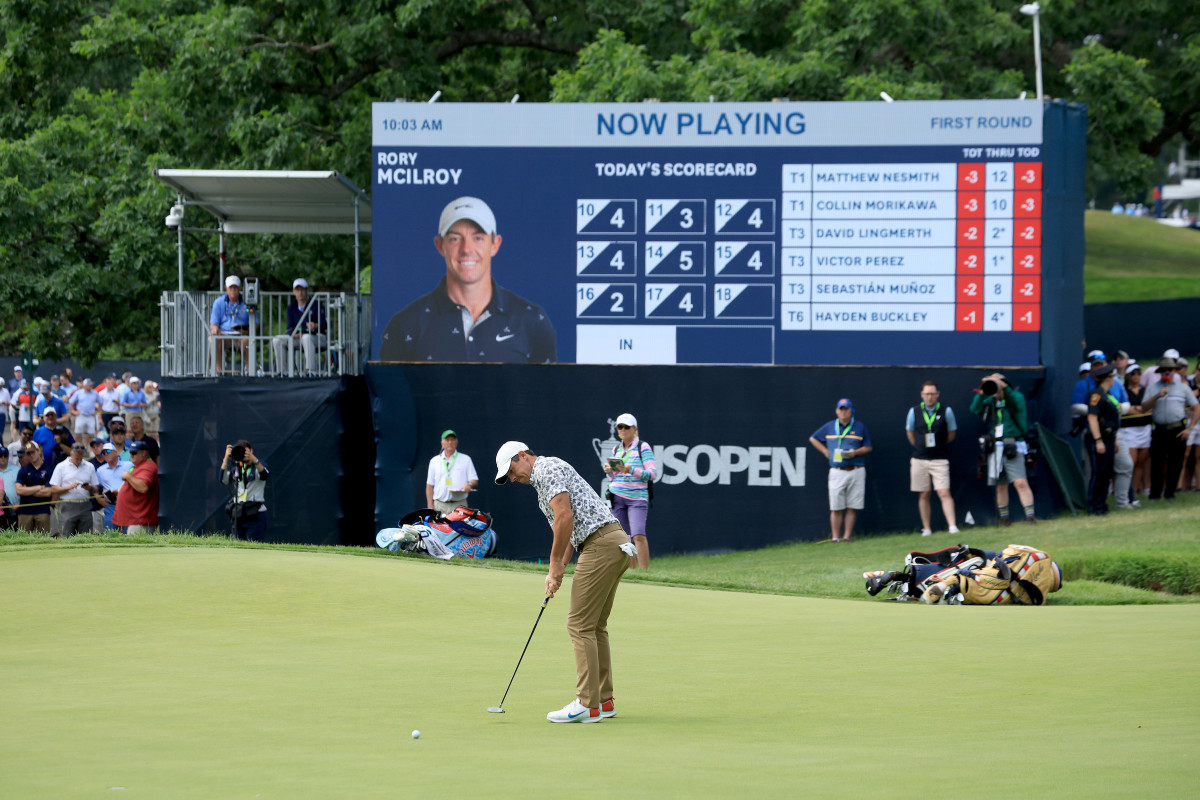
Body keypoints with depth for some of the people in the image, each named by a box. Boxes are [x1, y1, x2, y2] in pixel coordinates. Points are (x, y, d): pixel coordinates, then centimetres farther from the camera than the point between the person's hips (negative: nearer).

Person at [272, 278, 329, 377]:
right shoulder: (291, 307, 10)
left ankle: (311, 371, -48)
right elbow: (290, 328, 6)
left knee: (306, 338, -41)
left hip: (318, 337, -5)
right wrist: (295, 334, -19)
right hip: (297, 338, 5)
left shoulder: (316, 305, -4)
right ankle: (282, 371, -12)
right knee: (277, 340, -13)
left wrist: (315, 326, -37)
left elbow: (324, 324, -13)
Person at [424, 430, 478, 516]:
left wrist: (469, 484, -16)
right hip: (439, 505, 1)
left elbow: (475, 481, 9)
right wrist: (430, 505, 4)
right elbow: (429, 485, 14)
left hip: (459, 506, -1)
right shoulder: (434, 461, 15)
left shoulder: (466, 459, 12)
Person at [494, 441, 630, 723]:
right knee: (595, 626, 15)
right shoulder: (542, 479, 26)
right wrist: (556, 571, 12)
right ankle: (604, 700, 17)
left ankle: (588, 704, -10)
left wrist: (556, 562, -7)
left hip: (602, 545, -10)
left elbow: (565, 516, -17)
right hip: (616, 542, 10)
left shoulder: (548, 468, -6)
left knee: (580, 624, -8)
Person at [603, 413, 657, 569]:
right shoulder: (616, 450, 15)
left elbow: (653, 474, -10)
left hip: (637, 498, -5)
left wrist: (631, 470, -22)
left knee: (638, 535, -19)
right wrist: (609, 472, -1)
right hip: (617, 497, 5)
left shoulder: (643, 447, -2)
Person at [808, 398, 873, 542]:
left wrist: (855, 453, -10)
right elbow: (813, 439, 23)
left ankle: (847, 536, 3)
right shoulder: (829, 427, 12)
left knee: (852, 507, -2)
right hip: (836, 472, 1)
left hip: (856, 472, -1)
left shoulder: (860, 427, 8)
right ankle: (835, 538, 0)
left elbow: (868, 447, 9)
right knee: (836, 508, -4)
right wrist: (826, 452, 9)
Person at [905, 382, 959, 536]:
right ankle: (926, 529, 13)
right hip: (919, 460, 2)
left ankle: (952, 526, -17)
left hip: (940, 460, -2)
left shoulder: (946, 412, -2)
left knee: (944, 493, -13)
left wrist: (939, 446, 11)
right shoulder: (914, 412, 3)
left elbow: (952, 433, 10)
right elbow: (910, 432, 18)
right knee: (924, 495, 6)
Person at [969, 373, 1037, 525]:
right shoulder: (990, 401, 14)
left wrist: (1003, 387, -30)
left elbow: (1016, 401, -20)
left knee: (1021, 482, -13)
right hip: (994, 448, 4)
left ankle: (1030, 515, -13)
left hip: (1012, 448, -4)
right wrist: (981, 392, -12)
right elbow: (975, 410, 0)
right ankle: (1004, 517, 15)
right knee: (1000, 485, 7)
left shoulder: (1016, 396, 3)